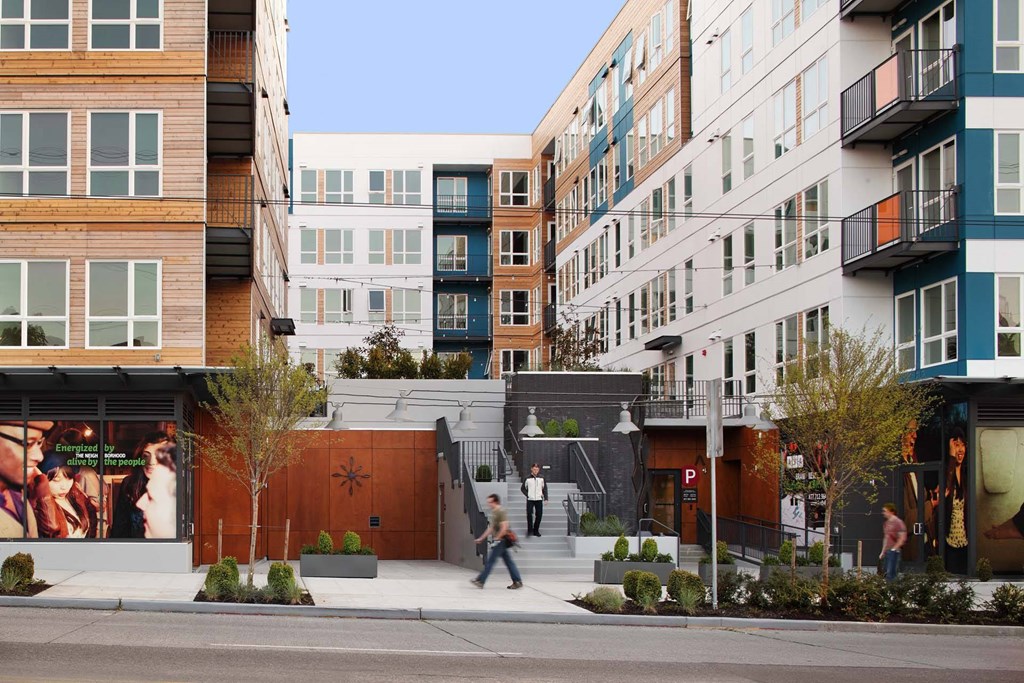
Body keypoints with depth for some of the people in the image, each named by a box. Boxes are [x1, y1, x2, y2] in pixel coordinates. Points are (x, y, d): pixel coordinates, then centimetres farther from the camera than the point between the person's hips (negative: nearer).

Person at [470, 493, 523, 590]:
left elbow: (504, 528, -22)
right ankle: (517, 581, 10)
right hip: (500, 542, 10)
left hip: (500, 541, -10)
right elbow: (491, 528, 23)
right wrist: (481, 538, 23)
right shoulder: (494, 512, 16)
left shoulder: (501, 512, -15)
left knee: (490, 561, -5)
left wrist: (496, 538, -19)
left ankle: (480, 581, -1)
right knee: (508, 561, 9)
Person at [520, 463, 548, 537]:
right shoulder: (528, 478, 0)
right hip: (530, 500, -2)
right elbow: (522, 488, 8)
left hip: (539, 500, 2)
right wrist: (527, 495, -4)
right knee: (529, 514, -12)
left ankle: (536, 530, 14)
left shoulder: (541, 478, 5)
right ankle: (529, 529, -1)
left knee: (539, 515, 1)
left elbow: (545, 488, 10)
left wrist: (545, 498, 3)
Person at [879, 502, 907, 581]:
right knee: (886, 573, 9)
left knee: (891, 573, -13)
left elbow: (902, 538, -14)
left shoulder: (898, 522, -10)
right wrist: (883, 552, 21)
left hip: (894, 551, -9)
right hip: (887, 552, 9)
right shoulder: (886, 523, 17)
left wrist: (894, 548, -13)